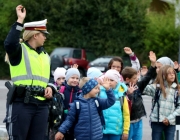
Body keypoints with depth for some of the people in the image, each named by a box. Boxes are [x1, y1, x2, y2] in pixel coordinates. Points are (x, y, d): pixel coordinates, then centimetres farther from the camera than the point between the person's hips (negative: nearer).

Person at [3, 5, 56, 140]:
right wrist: (20, 21, -22)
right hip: (21, 103, -7)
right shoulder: (20, 50, -2)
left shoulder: (45, 56, 21)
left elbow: (49, 78, 30)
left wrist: (50, 88, 6)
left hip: (41, 105, 7)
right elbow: (9, 44, -26)